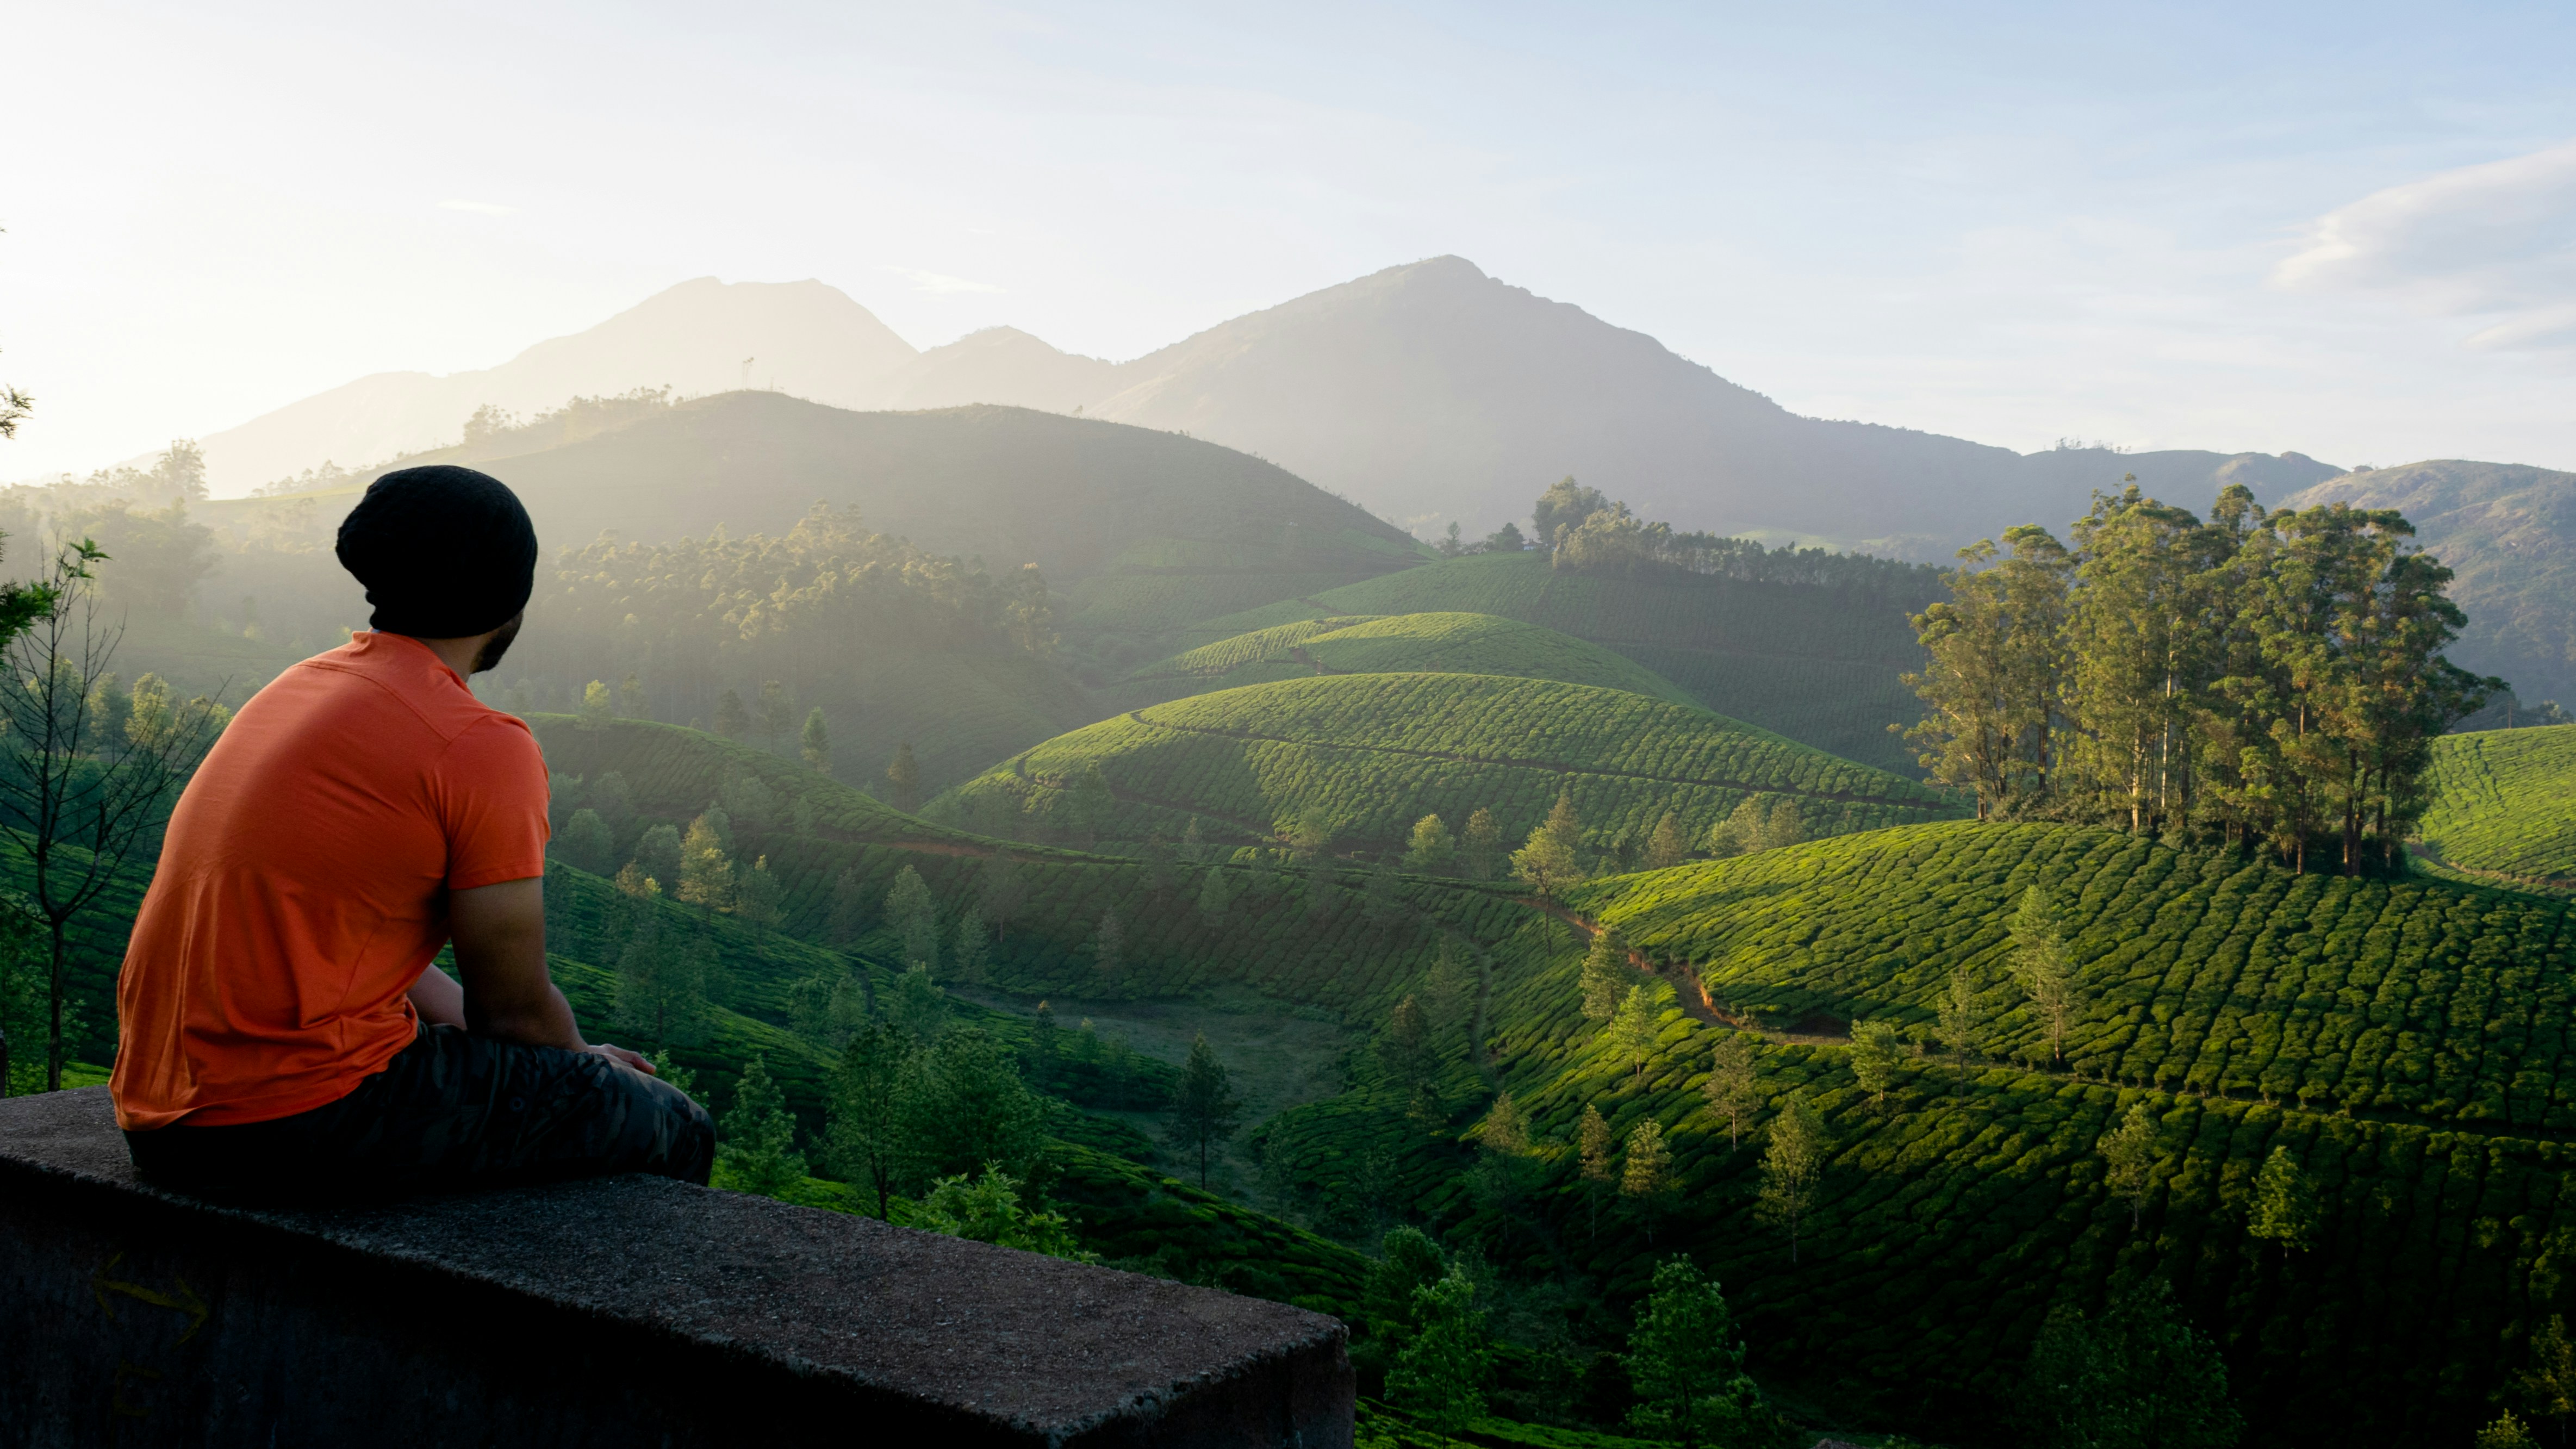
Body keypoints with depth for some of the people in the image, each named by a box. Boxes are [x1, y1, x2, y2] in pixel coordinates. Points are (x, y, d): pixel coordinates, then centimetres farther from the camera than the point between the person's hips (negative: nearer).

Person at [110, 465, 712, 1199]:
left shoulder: (300, 688, 14)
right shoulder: (484, 749, -14)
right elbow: (514, 1008, -8)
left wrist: (568, 1059, 22)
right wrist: (583, 1061, 16)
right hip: (302, 1126, -9)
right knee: (671, 1131, 3)